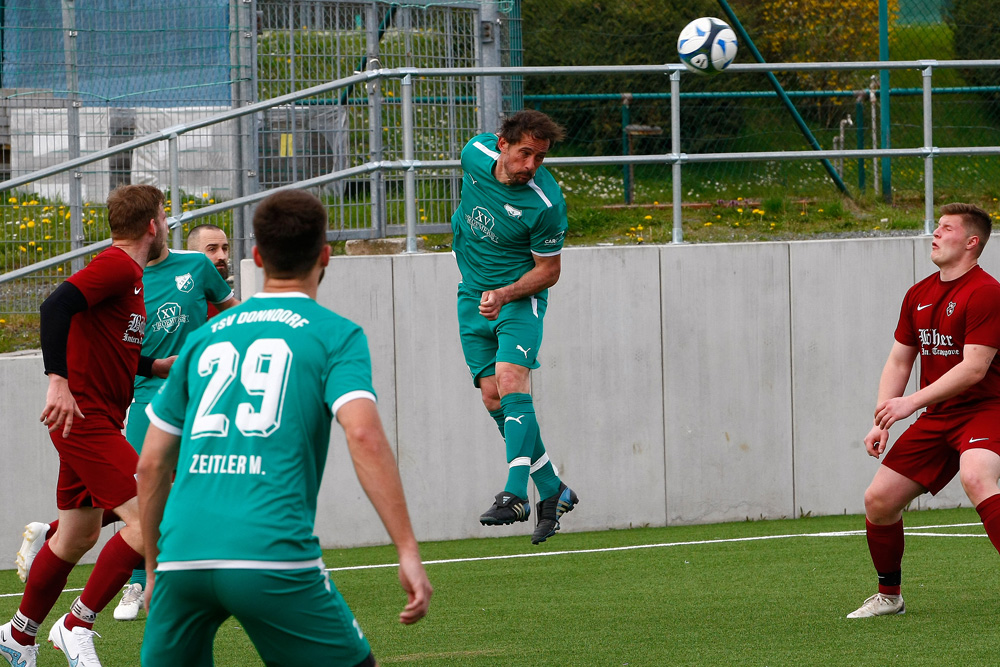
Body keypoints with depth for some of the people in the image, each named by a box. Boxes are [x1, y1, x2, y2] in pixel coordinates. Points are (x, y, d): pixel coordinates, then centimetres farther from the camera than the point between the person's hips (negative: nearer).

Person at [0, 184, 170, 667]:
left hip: (96, 422, 11)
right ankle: (77, 626, -7)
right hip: (86, 421, -11)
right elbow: (56, 306, -27)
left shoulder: (128, 274, 18)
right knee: (148, 520, -16)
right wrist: (58, 381, -33)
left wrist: (165, 365, 21)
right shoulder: (117, 266, -14)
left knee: (78, 536, 18)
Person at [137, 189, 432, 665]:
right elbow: (363, 435, -10)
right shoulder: (335, 334, 7)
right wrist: (408, 552, -11)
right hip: (273, 554, -4)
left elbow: (152, 465, 21)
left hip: (181, 555, 4)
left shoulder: (206, 336, 20)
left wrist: (154, 570, 31)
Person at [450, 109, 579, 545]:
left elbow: (548, 270, -13)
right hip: (473, 296, 5)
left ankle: (515, 493, -31)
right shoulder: (476, 153, -11)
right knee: (493, 398, 2)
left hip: (520, 296, -5)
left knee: (511, 382, -25)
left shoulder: (546, 203, -24)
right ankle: (552, 490, 12)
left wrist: (504, 294, -27)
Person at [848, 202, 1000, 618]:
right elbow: (899, 362, 18)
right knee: (878, 501, 2)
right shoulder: (919, 295, 12)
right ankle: (889, 596, 23)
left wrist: (912, 402, -24)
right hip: (937, 419, 8)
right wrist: (882, 420, 4)